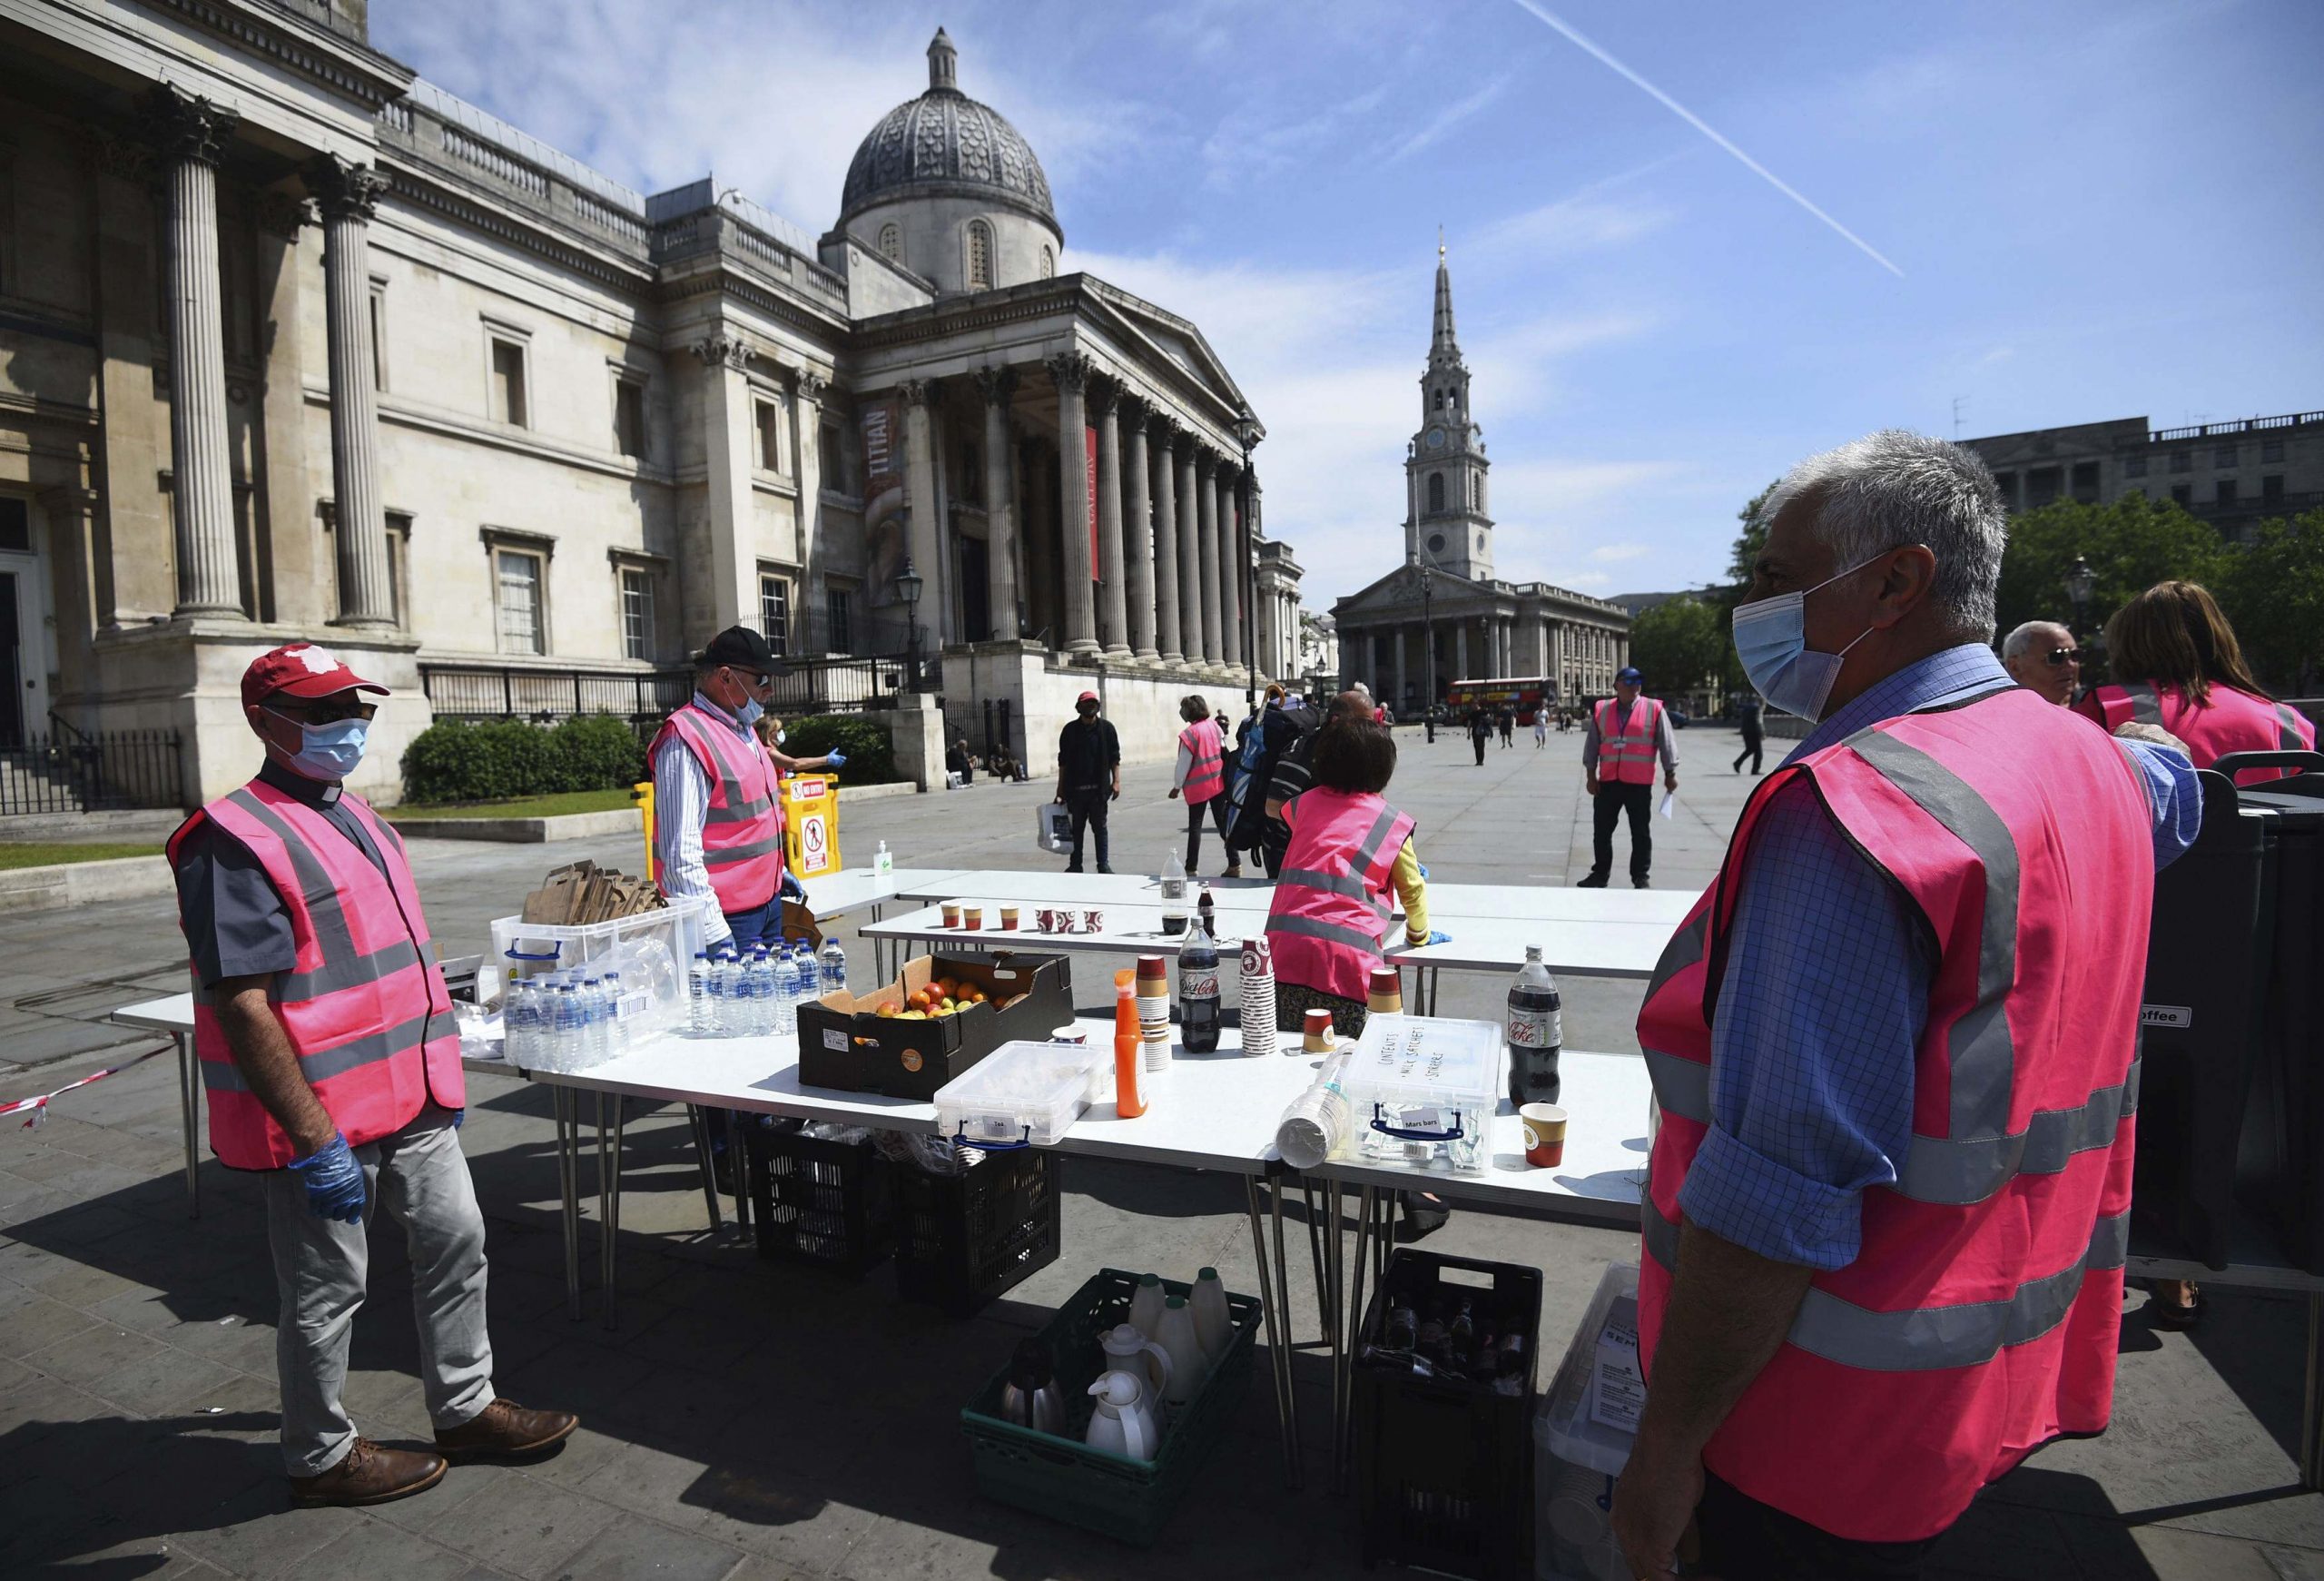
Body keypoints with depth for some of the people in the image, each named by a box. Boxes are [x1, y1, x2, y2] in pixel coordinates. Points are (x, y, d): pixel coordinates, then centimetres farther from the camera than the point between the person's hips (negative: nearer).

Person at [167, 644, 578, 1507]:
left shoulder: (358, 818, 11)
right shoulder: (238, 843, -17)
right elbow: (242, 1006, -22)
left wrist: (439, 1071, 18)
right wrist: (314, 1139, -22)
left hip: (408, 1099, 8)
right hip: (322, 1117, -8)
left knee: (455, 1241, 16)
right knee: (326, 1293, 10)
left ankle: (465, 1410, 34)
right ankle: (320, 1457, 32)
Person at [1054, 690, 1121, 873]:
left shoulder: (1106, 728, 4)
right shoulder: (1070, 729, 5)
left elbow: (1114, 757, 3)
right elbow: (1063, 761, 8)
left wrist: (1116, 781, -7)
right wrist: (1061, 789, 5)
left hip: (1098, 788, -1)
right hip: (1076, 789, 1)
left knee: (1100, 827, 4)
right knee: (1076, 828, 7)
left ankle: (1103, 864, 12)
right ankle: (1075, 865, 16)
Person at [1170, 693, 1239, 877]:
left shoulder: (1190, 734, -16)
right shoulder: (1214, 725, 2)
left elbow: (1183, 764, -12)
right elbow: (1224, 751, 9)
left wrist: (1177, 786, -1)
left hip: (1198, 786, -5)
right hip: (1219, 783, 5)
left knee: (1195, 827, 4)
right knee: (1223, 823, 9)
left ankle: (1191, 868, 8)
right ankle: (1235, 865, 8)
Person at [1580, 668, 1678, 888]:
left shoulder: (1654, 709, 0)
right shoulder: (1601, 710, 6)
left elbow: (1667, 743, 1)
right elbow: (1592, 745, 8)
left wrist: (1670, 774, 0)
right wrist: (1590, 775, 5)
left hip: (1640, 783, -2)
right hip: (1608, 782, 2)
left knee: (1641, 833, 5)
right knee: (1601, 831, 8)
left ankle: (1640, 877, 14)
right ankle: (1600, 874, 19)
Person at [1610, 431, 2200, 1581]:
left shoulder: (1847, 809, -28)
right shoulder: (2088, 762, 2)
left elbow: (1778, 1194, -31)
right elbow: (2170, 785, 30)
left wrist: (1666, 1443, -21)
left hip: (1839, 1423, -8)